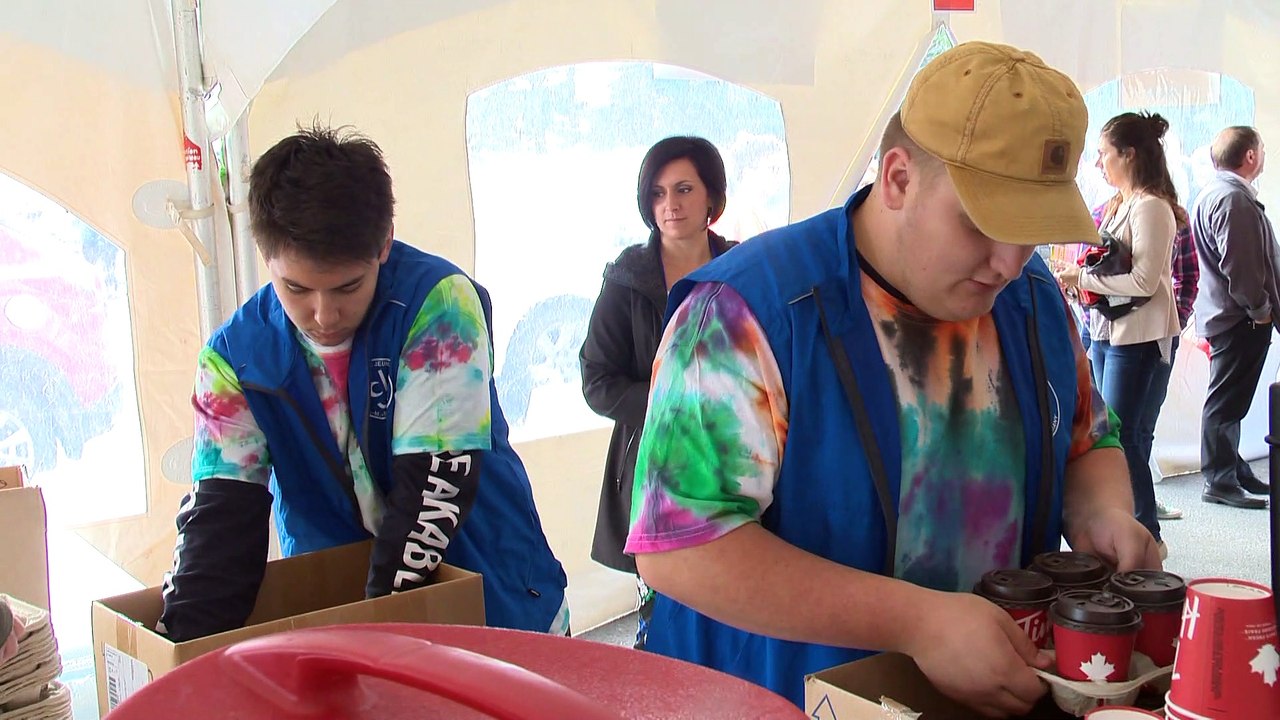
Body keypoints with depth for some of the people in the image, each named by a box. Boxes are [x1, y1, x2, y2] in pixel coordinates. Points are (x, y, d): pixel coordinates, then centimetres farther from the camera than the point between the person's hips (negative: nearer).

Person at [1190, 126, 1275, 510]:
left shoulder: (1213, 193, 16)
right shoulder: (1234, 198, -19)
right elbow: (1238, 265, -24)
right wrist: (1260, 309, -14)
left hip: (1224, 315, 11)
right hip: (1239, 318, -11)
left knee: (1229, 400, 17)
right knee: (1226, 402, -4)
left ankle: (1235, 472, 27)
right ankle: (1220, 480, 3)